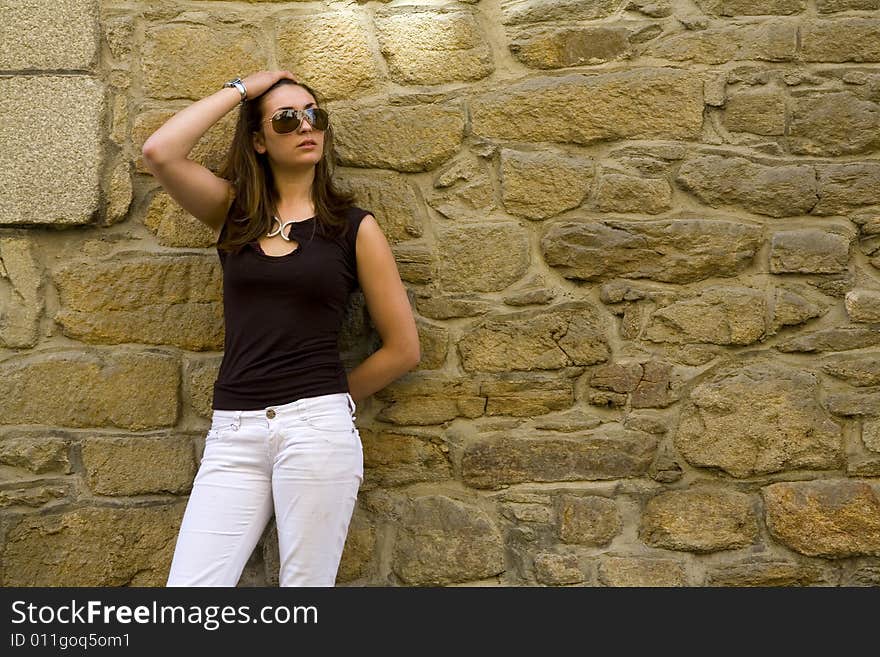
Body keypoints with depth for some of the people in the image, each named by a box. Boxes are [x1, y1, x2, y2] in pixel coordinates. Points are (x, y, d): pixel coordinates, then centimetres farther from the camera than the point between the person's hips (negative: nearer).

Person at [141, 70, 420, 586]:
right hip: (233, 435, 2)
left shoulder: (355, 227, 5)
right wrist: (241, 88, 2)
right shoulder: (233, 211, 11)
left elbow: (405, 349, 7)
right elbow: (160, 153, -7)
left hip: (318, 428, -2)